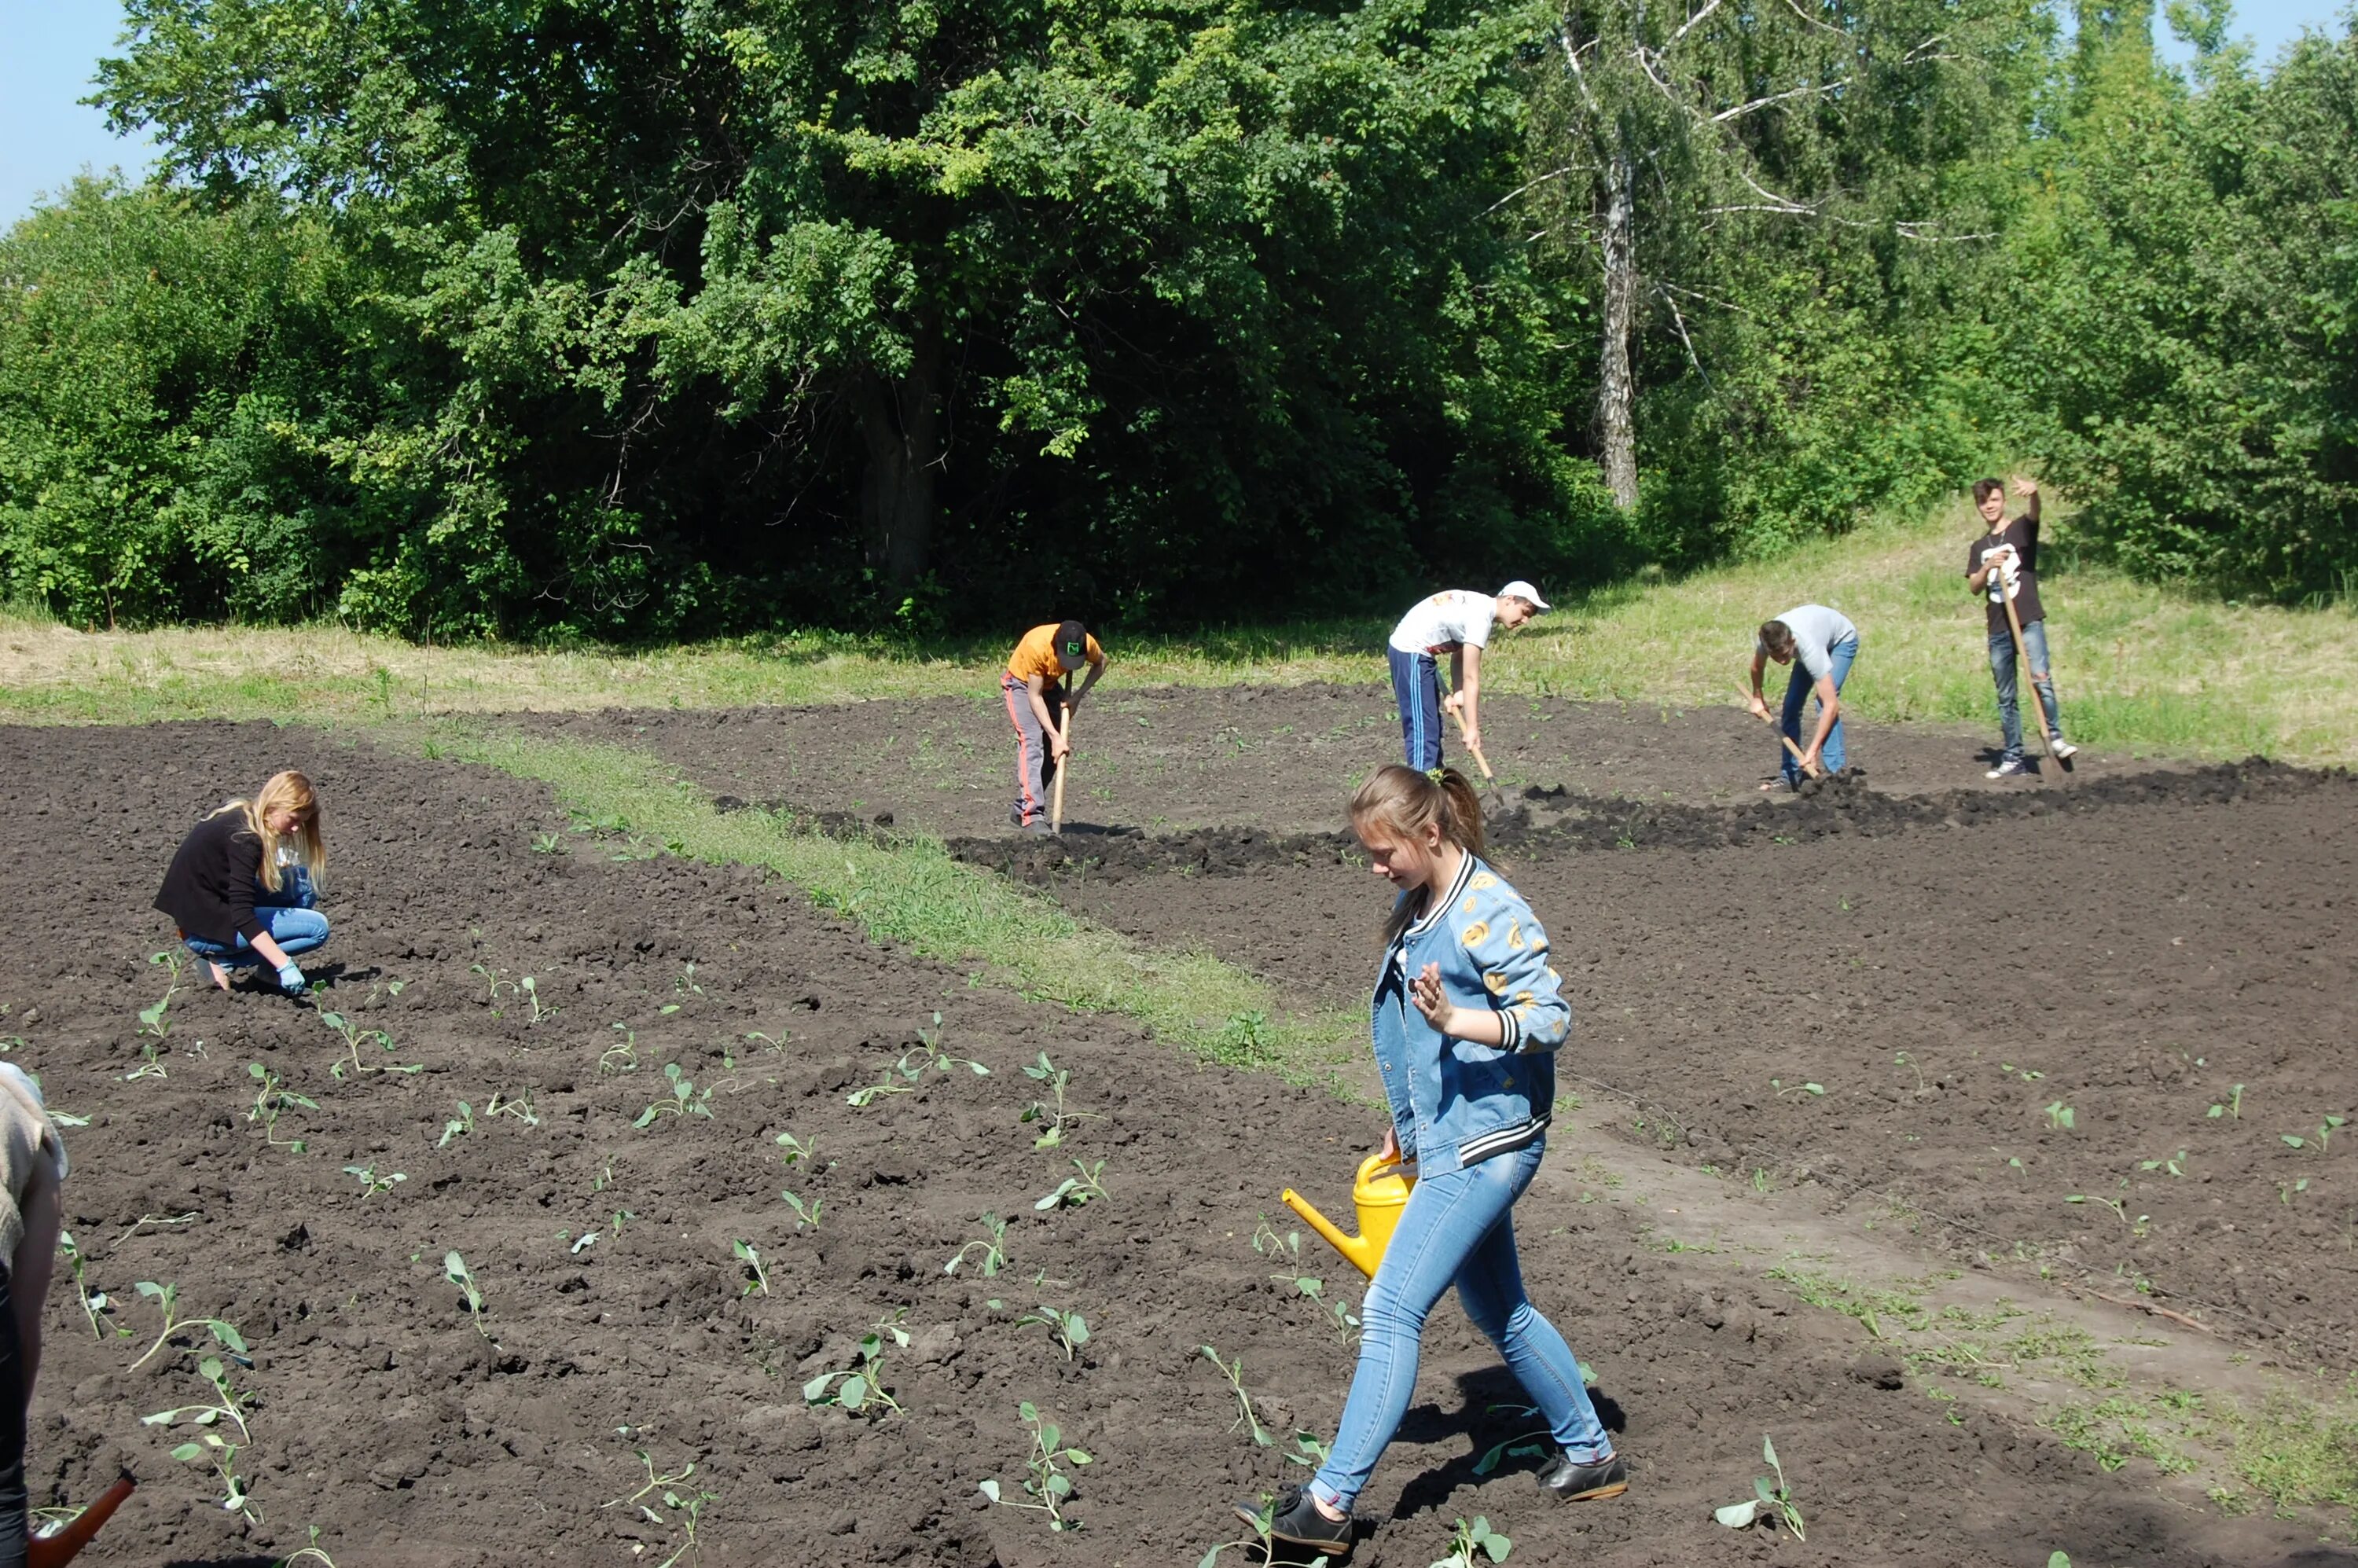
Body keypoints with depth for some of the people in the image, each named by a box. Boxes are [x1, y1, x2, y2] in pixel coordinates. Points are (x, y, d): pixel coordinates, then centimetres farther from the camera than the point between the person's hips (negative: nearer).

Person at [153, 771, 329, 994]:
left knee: (304, 880, 6)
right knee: (318, 927, -13)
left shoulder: (240, 817, 5)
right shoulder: (245, 837, -23)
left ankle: (270, 966, 4)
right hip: (206, 930, -10)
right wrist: (285, 965, -33)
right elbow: (242, 917, -29)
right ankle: (222, 960, -7)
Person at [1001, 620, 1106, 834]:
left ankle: (1021, 810, 14)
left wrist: (1079, 695, -12)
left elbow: (1100, 662, -1)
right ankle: (1032, 817, -28)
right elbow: (1035, 696, -33)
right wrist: (1055, 736, -35)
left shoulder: (1087, 644, -26)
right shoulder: (1036, 646, -39)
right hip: (1022, 685, -6)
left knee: (1053, 750, 1)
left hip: (1051, 685, 6)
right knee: (1032, 743, -22)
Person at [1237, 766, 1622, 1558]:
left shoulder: (1490, 913, -17)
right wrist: (1408, 1125, 24)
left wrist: (1452, 1020, -33)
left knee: (1390, 1310, -13)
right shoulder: (1417, 910, 10)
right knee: (1499, 1313, 19)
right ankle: (1591, 1455, 34)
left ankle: (1329, 1504, -11)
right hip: (1449, 1141, 10)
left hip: (1485, 1146, -10)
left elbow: (1550, 1015, -20)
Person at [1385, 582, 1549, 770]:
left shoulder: (1480, 606, 10)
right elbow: (1471, 678, -22)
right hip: (1411, 654, -11)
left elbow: (1458, 657, 7)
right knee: (1423, 730, -15)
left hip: (1411, 651, 11)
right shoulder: (1480, 617, -20)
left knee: (1432, 728, 15)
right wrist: (1472, 728, -22)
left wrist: (1457, 694, -9)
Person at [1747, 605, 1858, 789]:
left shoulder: (1808, 648, -46)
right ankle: (1790, 776, 5)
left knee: (1824, 703, -24)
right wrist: (1757, 699, 9)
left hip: (1842, 640, -6)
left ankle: (1836, 773, -23)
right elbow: (1757, 667, -3)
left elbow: (1831, 705, -46)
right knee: (1791, 705, -3)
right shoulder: (1766, 641, -32)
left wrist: (1812, 750, -48)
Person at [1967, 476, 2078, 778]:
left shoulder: (2021, 529, 4)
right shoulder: (1979, 547, 17)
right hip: (1998, 628, 5)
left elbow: (2034, 513, -19)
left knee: (2040, 679, -24)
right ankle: (2013, 759, 9)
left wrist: (2033, 493, -42)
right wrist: (1988, 567, -13)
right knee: (2005, 697, 6)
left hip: (2028, 620, -5)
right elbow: (1974, 587, 7)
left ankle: (2055, 737, -12)